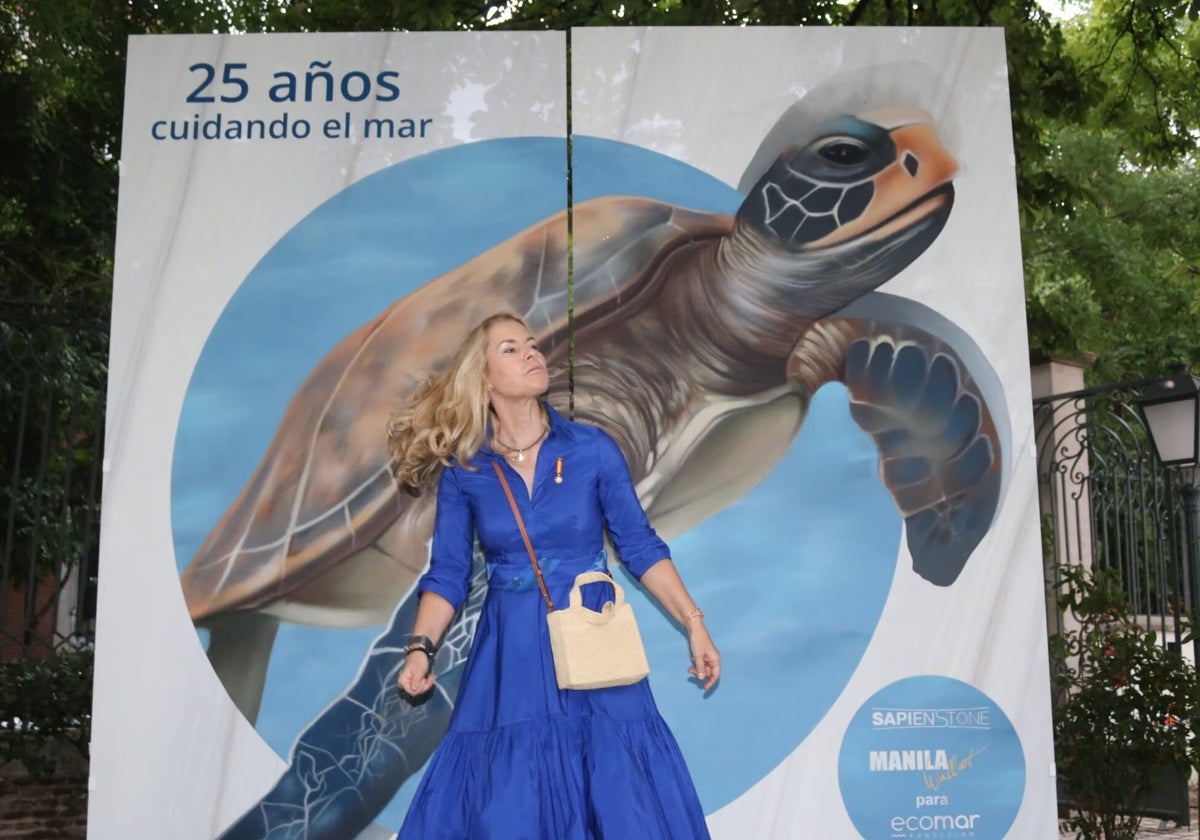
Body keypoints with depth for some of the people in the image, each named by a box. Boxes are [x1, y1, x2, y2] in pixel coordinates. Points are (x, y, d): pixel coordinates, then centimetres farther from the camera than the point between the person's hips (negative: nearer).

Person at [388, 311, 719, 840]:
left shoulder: (593, 449, -4)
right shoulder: (462, 470, -2)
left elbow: (640, 547, 1)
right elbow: (447, 573, 3)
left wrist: (694, 624, -4)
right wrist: (420, 648, -11)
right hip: (510, 654, 0)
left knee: (623, 798, 5)